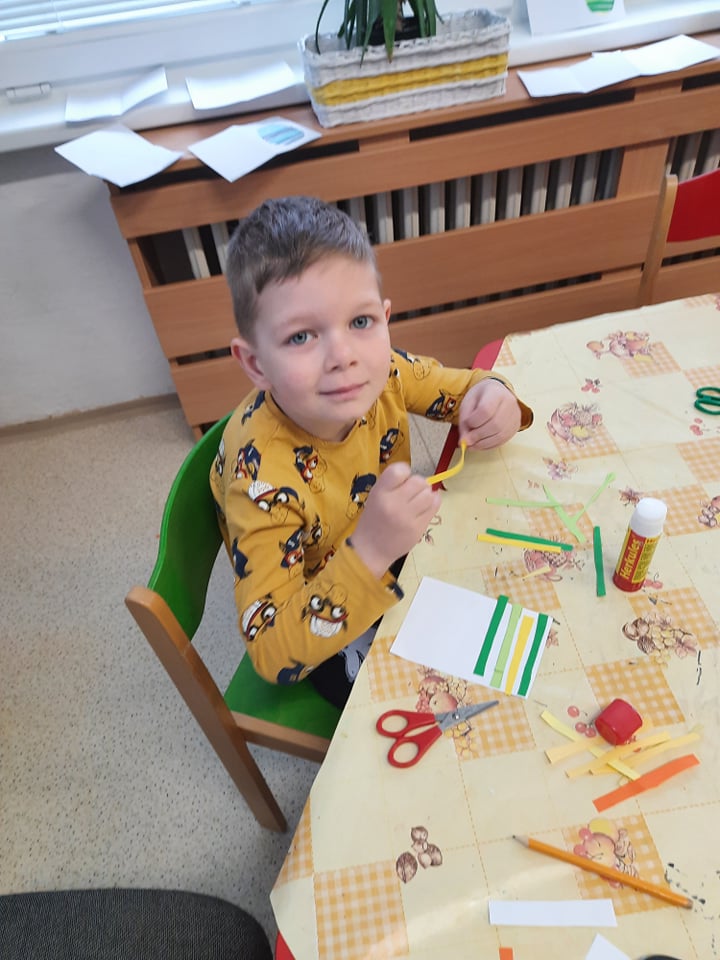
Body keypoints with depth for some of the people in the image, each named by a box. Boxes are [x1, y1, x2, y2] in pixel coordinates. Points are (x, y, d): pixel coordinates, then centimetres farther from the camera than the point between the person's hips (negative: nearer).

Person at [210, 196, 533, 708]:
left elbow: (460, 385, -1)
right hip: (328, 633, -5)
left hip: (390, 558, 5)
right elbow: (272, 655, -34)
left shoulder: (379, 371, -22)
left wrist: (491, 396, -27)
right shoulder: (262, 474, -37)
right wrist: (369, 551, -49)